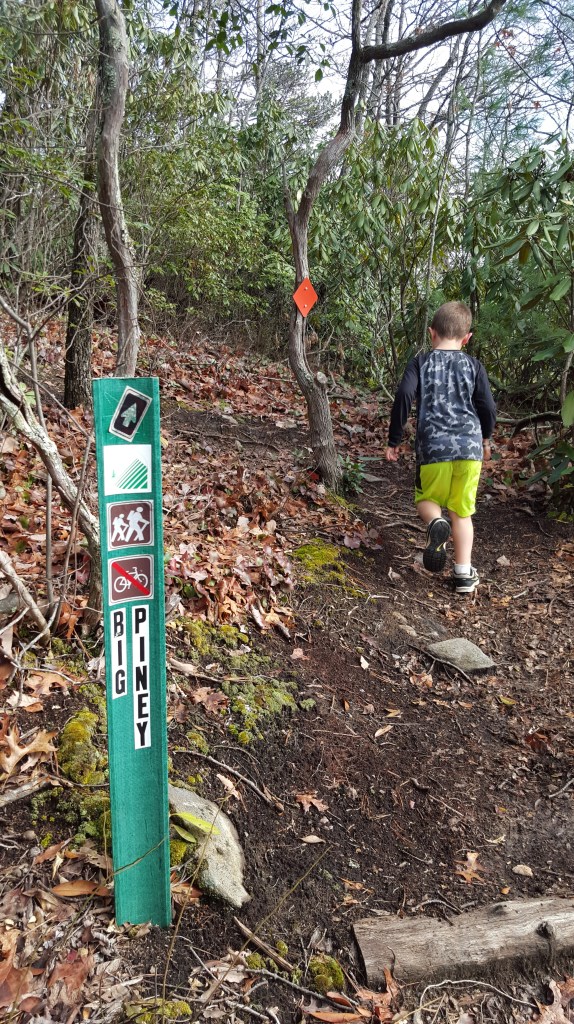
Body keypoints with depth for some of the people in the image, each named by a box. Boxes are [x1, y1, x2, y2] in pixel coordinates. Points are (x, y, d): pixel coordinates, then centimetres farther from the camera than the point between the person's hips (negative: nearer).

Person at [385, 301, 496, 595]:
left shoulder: (420, 362, 4)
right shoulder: (473, 365, 7)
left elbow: (404, 397, -10)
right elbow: (488, 408, 5)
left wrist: (394, 440, -2)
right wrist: (484, 438, 25)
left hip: (433, 447, -1)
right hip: (470, 446, 1)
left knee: (426, 498, 20)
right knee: (462, 511, 14)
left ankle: (436, 523, -14)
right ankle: (464, 573, 11)